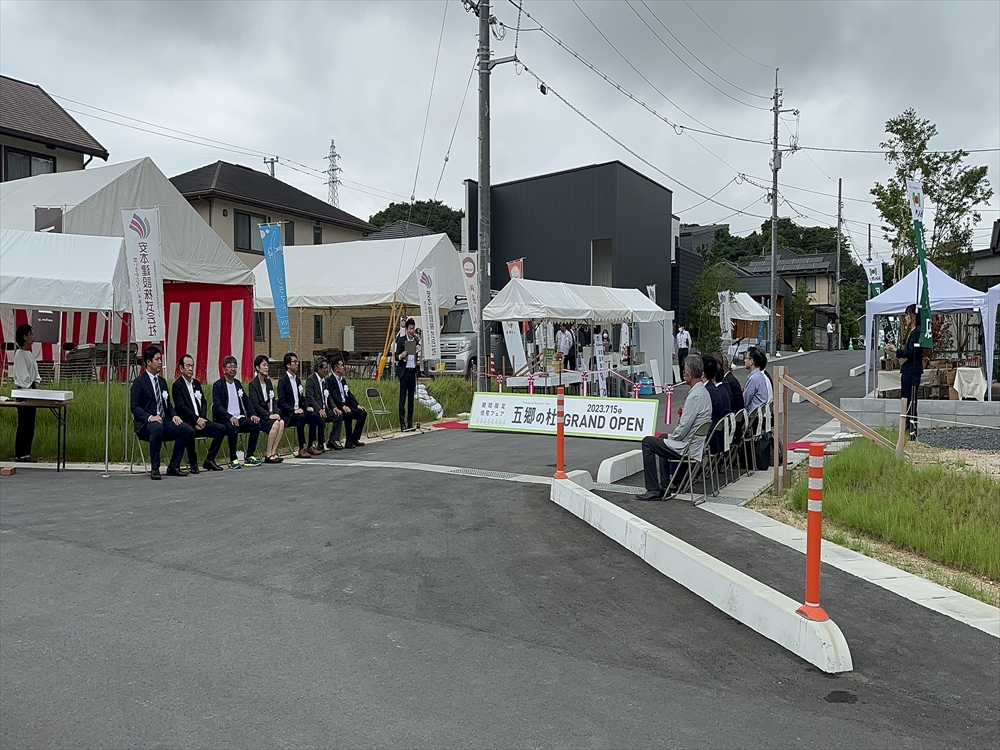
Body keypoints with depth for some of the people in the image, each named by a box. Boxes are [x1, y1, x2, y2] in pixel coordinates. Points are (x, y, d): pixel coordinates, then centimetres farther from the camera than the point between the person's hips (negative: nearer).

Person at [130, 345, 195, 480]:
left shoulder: (162, 381, 19)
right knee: (157, 427, -41)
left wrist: (173, 416, 0)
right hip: (145, 425, -6)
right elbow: (134, 407, -10)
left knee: (188, 430, -19)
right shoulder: (139, 382, -3)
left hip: (164, 423, 7)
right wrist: (150, 417, -27)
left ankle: (173, 467, -9)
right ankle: (154, 469, -28)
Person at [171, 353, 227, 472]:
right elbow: (181, 407, -13)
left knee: (221, 429, -13)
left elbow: (204, 402, 13)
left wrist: (202, 419, -4)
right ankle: (193, 463, -17)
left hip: (200, 421, 7)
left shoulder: (196, 383, 18)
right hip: (187, 423, -7)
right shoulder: (177, 385, -3)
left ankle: (209, 460, -3)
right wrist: (197, 419, -19)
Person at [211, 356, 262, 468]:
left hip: (239, 418, 6)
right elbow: (217, 406, -15)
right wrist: (230, 417, -29)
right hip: (224, 420, -6)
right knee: (233, 427, -37)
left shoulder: (237, 383, 18)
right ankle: (233, 459, -22)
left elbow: (246, 401, 17)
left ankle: (250, 457, -11)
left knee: (256, 425, -19)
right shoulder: (217, 385, -4)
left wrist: (252, 414, -1)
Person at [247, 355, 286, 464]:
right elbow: (255, 405, -16)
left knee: (281, 422, -22)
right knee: (275, 424, -29)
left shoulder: (268, 382, 14)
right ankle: (268, 455, -21)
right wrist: (269, 415, -22)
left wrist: (276, 413, -4)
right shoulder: (253, 384, -8)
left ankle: (273, 453, -20)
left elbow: (272, 401, 14)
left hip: (267, 414, 6)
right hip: (257, 416, -6)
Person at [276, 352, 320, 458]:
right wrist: (294, 410, -24)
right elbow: (281, 402, -14)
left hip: (298, 411, 7)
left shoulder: (297, 380, 18)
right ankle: (301, 449, -31)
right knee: (301, 417, -35)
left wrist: (307, 406, 4)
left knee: (314, 416, -17)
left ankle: (310, 446, -15)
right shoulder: (282, 381, -7)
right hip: (287, 414, -7)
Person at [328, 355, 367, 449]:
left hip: (345, 405, 9)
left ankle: (355, 438, -1)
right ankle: (348, 441, -23)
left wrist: (357, 405, 4)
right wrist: (343, 406, -33)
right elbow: (334, 396, -21)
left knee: (363, 413, -4)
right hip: (337, 407, -9)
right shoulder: (330, 380, -9)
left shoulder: (343, 380, 20)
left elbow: (349, 394, 18)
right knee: (349, 414, -34)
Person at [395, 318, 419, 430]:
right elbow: (396, 357, -4)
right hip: (404, 371, -5)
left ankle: (410, 423, 13)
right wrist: (401, 356, -26)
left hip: (413, 371, 5)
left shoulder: (416, 339, 10)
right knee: (402, 398, -4)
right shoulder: (401, 340, -4)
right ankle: (402, 423, -2)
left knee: (411, 398, 8)